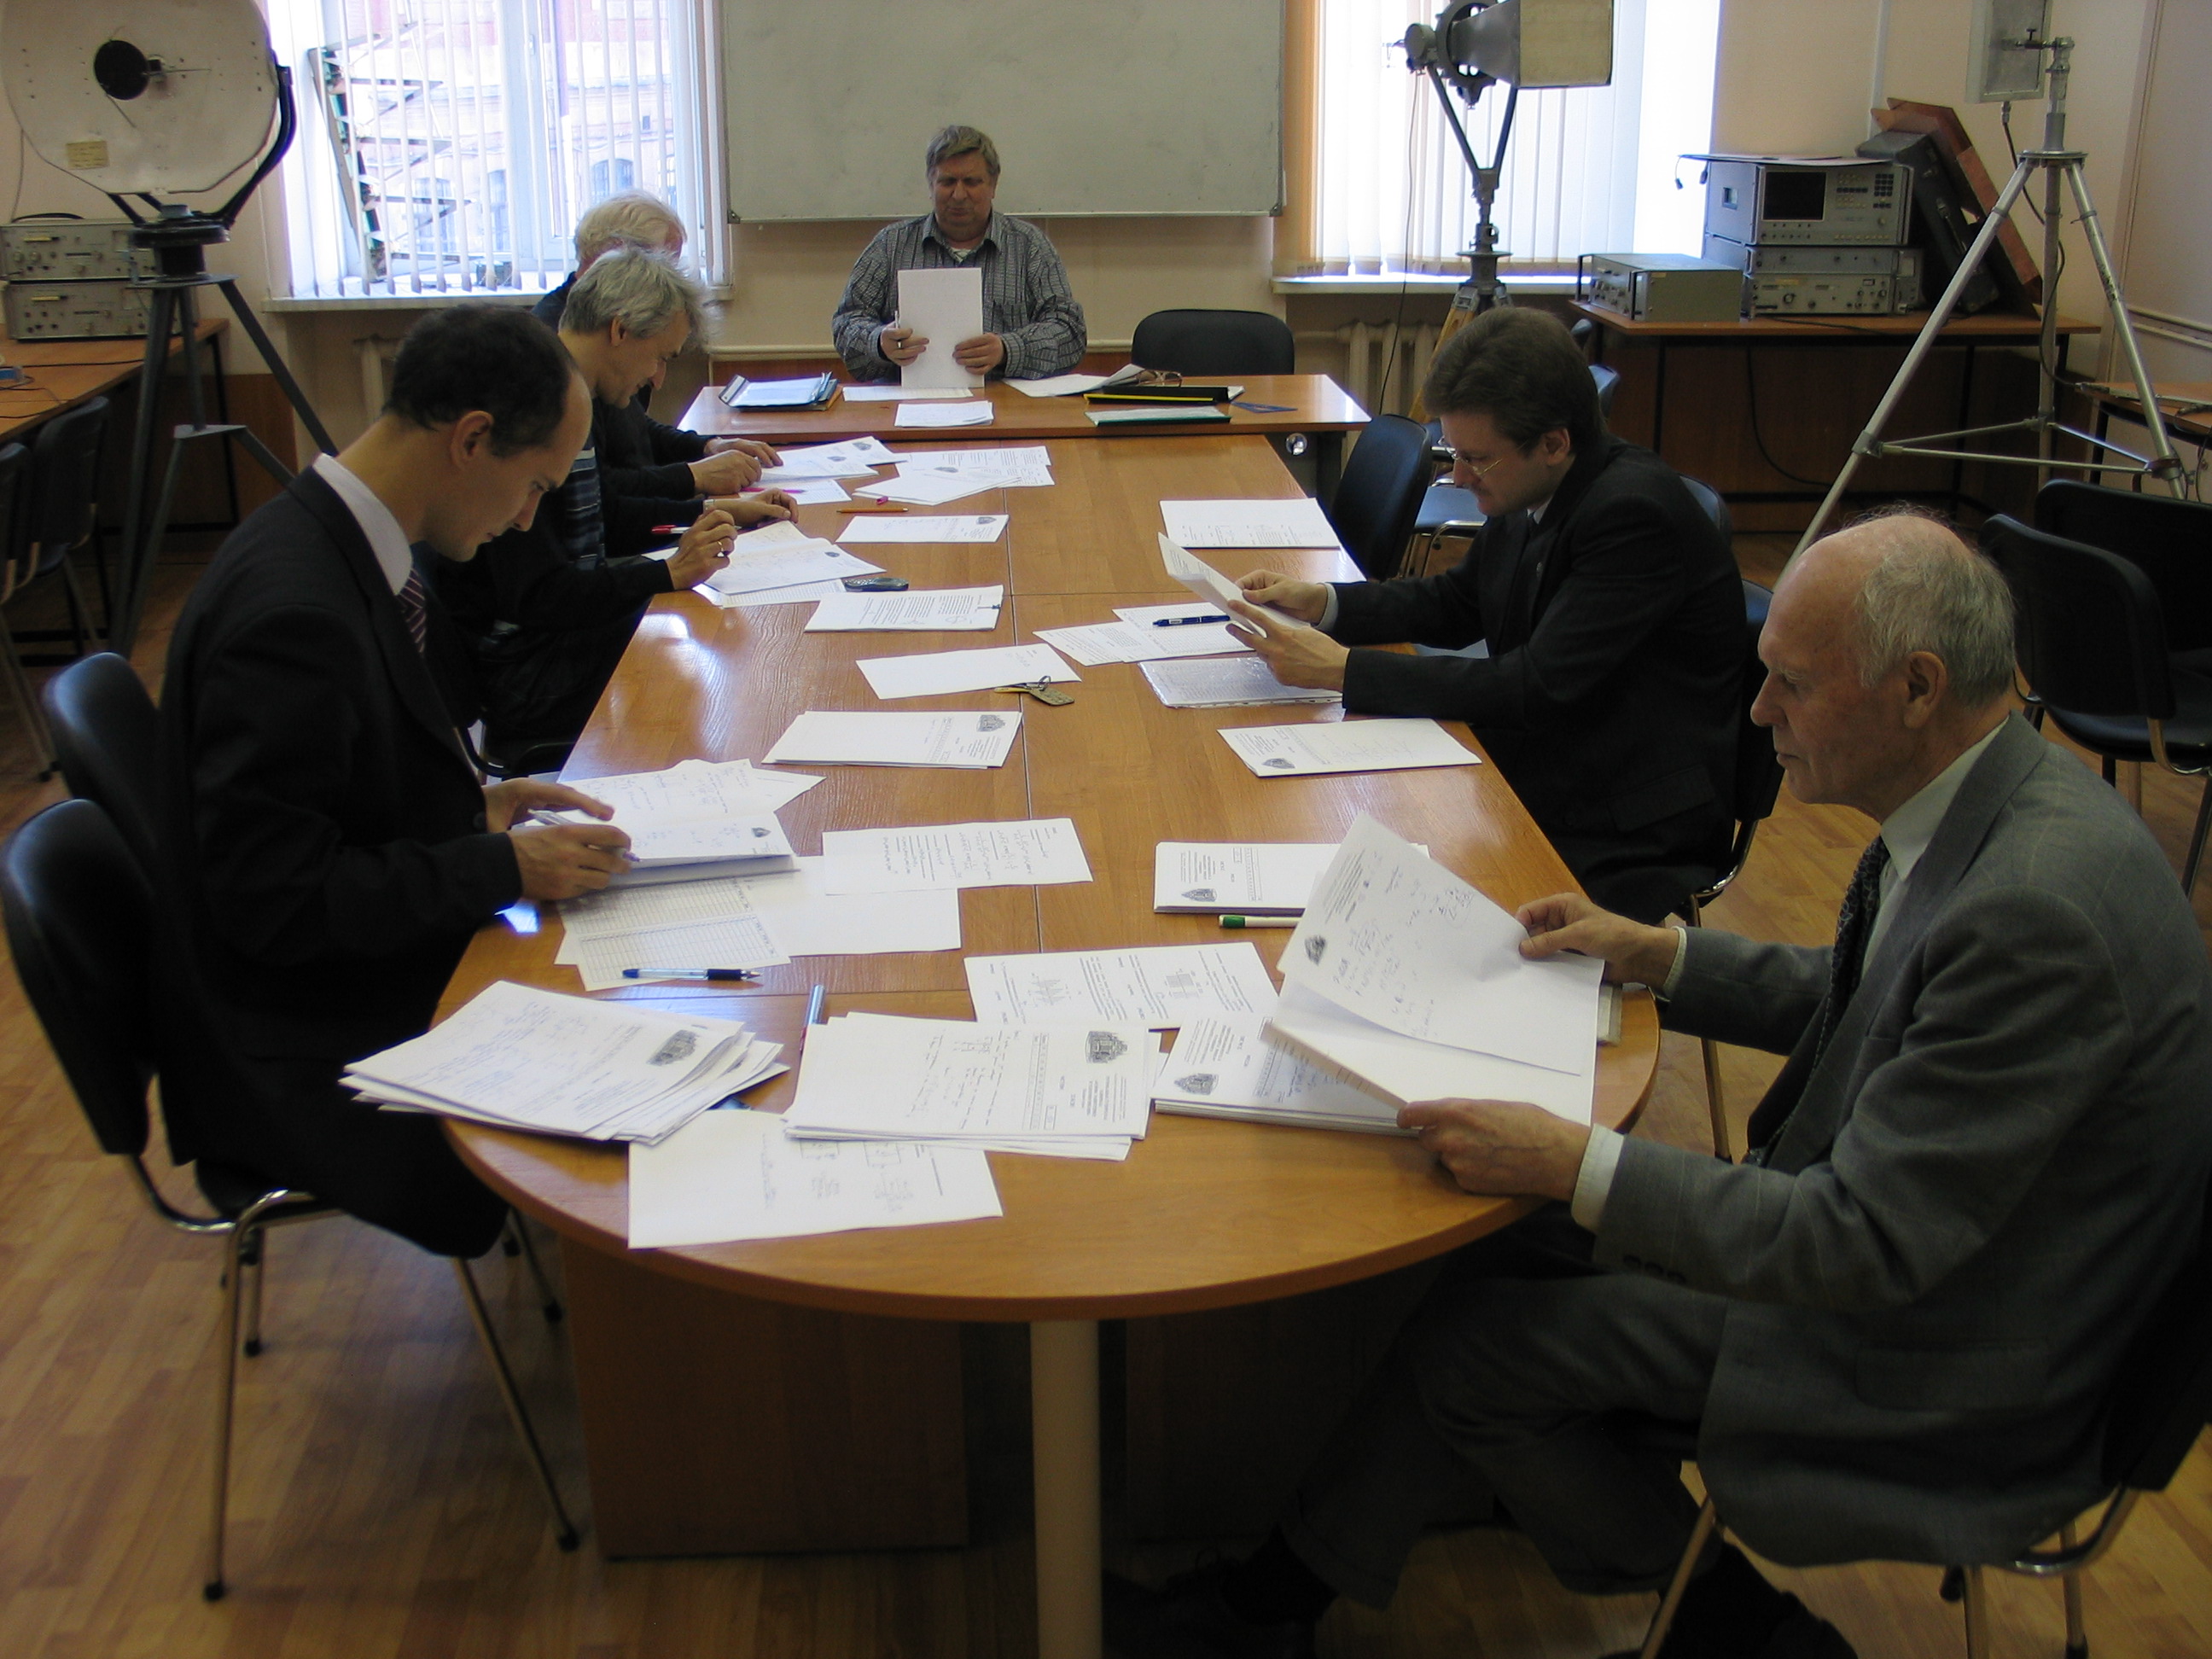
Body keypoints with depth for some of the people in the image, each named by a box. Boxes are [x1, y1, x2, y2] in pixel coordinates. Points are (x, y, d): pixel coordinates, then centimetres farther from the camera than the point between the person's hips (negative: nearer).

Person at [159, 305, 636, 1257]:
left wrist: (473, 807, 3)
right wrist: (505, 868, -21)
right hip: (296, 1060, -10)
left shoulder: (335, 541, 2)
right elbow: (275, 901, -25)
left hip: (370, 966, 10)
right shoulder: (293, 611, -27)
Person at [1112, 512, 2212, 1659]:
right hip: (1877, 1235, 9)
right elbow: (1851, 998, 16)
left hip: (1931, 1378, -9)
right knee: (1500, 1240, 6)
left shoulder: (2037, 908, -32)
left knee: (1467, 1353, -7)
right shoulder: (1984, 804, -2)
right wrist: (1657, 953, 8)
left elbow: (1867, 1245, -31)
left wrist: (1577, 1165, -29)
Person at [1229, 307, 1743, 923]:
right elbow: (1456, 604, 19)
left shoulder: (1634, 513, -23)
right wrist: (1321, 602, 2)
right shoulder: (1530, 497, 2)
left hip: (1623, 843, -8)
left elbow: (1536, 690, -26)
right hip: (1539, 786, 8)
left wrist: (1344, 669, -24)